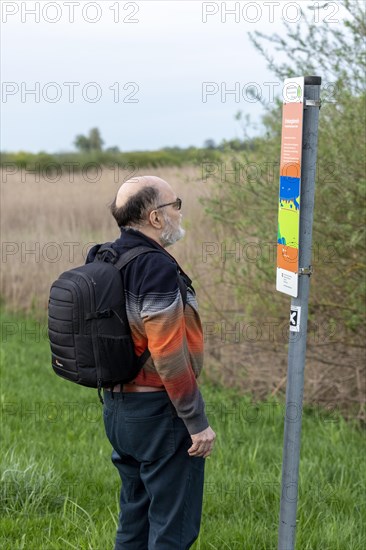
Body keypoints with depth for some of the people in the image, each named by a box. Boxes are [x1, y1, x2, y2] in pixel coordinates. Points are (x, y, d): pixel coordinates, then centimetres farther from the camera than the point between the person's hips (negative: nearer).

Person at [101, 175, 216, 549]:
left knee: (133, 518, 20)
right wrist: (198, 423, -16)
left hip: (117, 407, 9)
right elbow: (169, 356, -23)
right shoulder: (157, 269, -21)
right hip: (158, 410, -9)